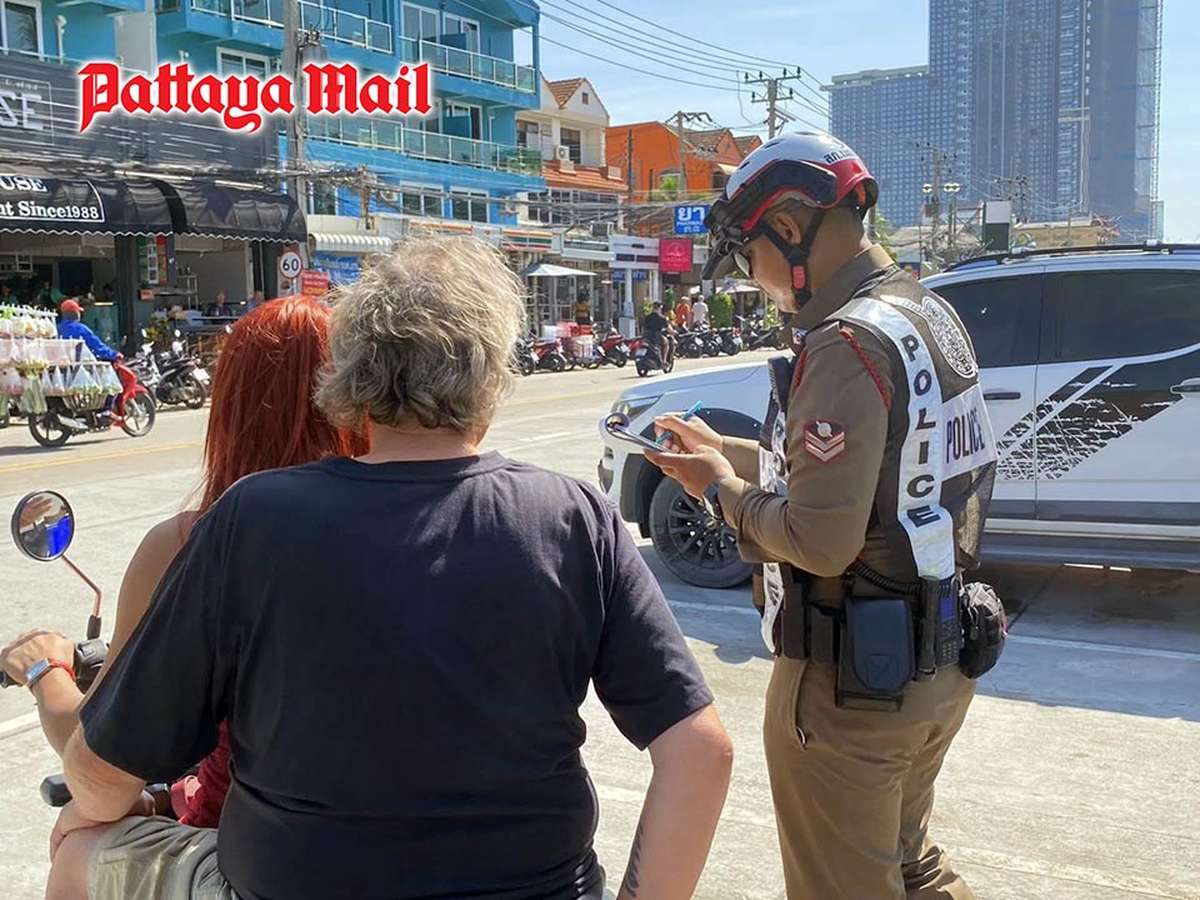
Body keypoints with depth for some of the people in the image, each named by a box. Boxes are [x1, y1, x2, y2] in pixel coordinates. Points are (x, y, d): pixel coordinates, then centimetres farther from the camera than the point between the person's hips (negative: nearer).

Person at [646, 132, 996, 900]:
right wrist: (725, 450, 14)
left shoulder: (848, 346, -23)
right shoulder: (932, 315, 6)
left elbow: (820, 540, -27)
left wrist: (722, 491, -10)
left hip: (852, 681, -9)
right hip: (938, 663, 9)